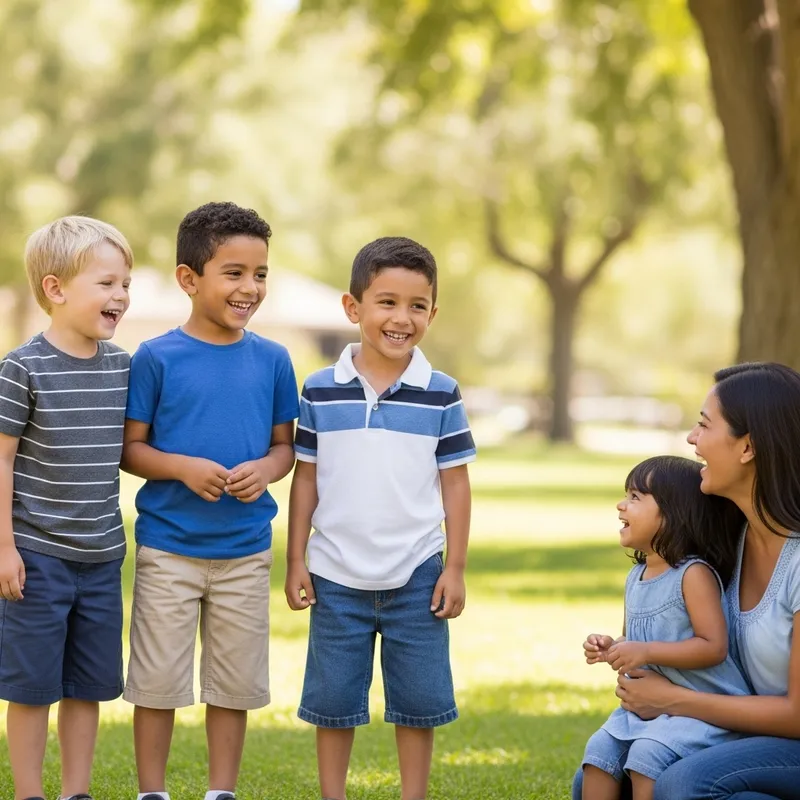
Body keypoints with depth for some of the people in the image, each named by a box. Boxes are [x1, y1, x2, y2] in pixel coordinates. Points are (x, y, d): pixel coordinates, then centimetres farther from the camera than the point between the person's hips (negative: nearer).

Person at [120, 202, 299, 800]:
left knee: (235, 683, 11)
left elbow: (285, 444, 10)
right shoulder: (156, 358, -7)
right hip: (168, 545, -3)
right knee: (158, 680, 5)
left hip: (246, 550, 3)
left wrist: (264, 469, -12)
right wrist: (184, 467, -19)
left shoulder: (272, 360, 2)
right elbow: (129, 447, -3)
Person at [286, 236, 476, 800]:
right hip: (337, 577, 0)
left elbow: (454, 483, 1)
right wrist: (296, 561, 2)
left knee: (420, 701, 7)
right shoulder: (321, 392, -2)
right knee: (333, 700, 9)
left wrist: (455, 569, -2)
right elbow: (306, 479, 4)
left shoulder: (441, 395, -3)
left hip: (416, 576, 0)